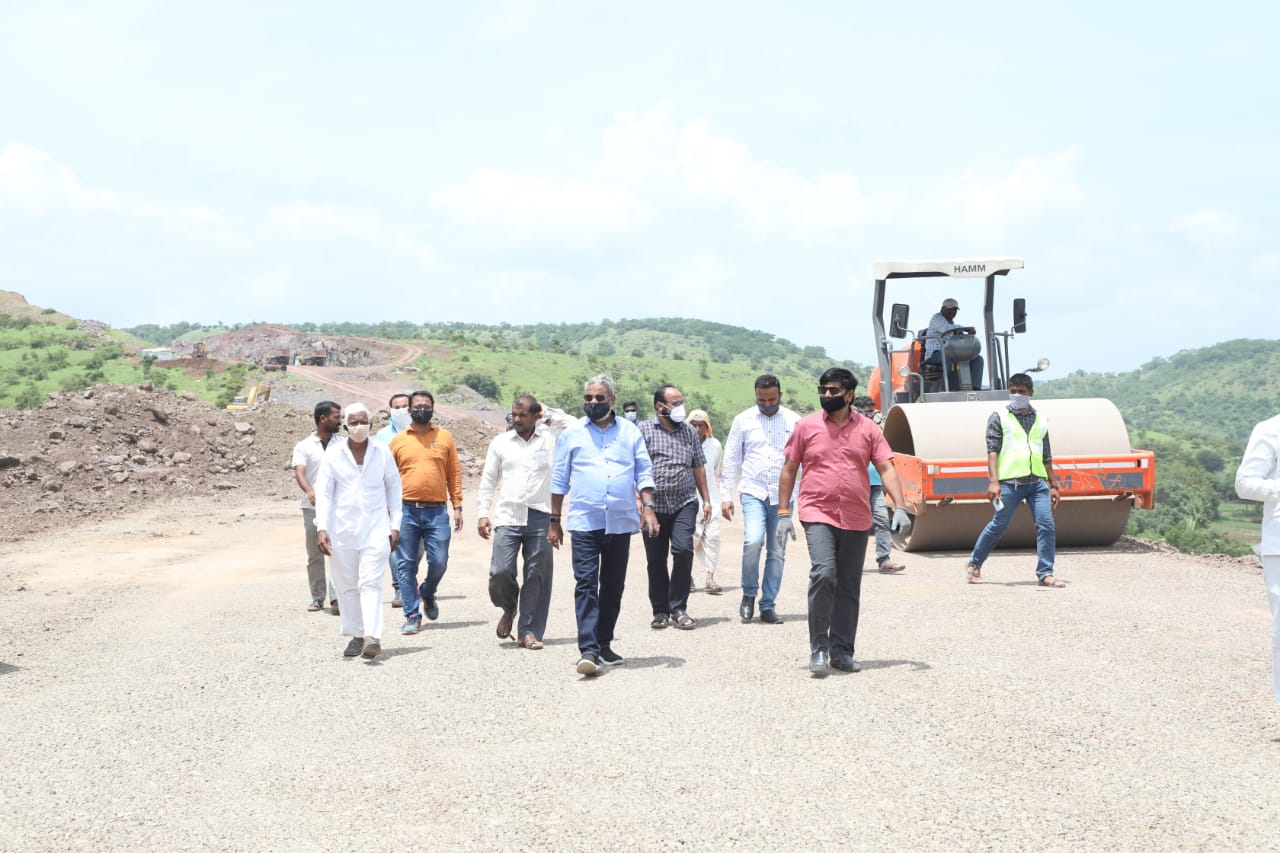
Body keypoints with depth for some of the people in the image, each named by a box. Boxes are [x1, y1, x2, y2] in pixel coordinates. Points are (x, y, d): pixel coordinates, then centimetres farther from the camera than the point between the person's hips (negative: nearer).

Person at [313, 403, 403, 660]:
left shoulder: (382, 452, 2)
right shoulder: (333, 453, 0)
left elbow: (394, 488, 9)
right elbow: (323, 491, -1)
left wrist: (395, 525, 6)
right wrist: (321, 528, -9)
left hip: (375, 528, -1)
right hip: (342, 529, 1)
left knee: (370, 582, -12)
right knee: (346, 585, 6)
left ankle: (372, 636, -20)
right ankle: (356, 636, 17)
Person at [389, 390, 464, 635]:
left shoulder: (444, 437, 9)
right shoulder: (398, 440, 8)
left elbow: (454, 473, 9)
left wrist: (457, 506, 2)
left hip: (436, 511, 0)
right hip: (406, 511, 0)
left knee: (439, 562, -3)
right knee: (406, 565, 0)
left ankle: (427, 593, 29)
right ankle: (412, 616, 8)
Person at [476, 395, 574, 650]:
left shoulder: (550, 438, 8)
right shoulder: (500, 442, 10)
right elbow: (488, 481, 12)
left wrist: (548, 411, 8)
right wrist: (483, 513, 4)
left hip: (540, 519, 0)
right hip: (508, 517, 0)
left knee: (536, 576, 1)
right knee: (500, 572, -9)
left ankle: (529, 631, 11)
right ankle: (509, 608, 21)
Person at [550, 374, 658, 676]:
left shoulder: (630, 432, 10)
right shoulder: (572, 435, 7)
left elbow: (644, 472, 9)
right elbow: (559, 480, 10)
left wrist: (648, 508, -4)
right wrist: (554, 521, 8)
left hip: (621, 522, 2)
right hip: (584, 521, -2)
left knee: (613, 586, 9)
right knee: (586, 585, -11)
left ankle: (604, 644, 20)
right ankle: (588, 650, -16)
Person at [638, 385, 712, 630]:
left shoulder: (689, 432, 14)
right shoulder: (643, 430, 1)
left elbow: (698, 467, 20)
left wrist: (706, 499, 16)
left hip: (685, 503, 2)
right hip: (654, 506, -2)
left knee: (683, 550, -15)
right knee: (656, 559, 3)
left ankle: (678, 608, -4)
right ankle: (660, 611, 16)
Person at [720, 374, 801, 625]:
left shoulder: (793, 421, 5)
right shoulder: (743, 420, 4)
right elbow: (731, 460, 8)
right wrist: (726, 496, 3)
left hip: (783, 495, 1)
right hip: (753, 491, -1)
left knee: (776, 552, 4)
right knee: (753, 541, -21)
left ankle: (768, 606, 14)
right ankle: (749, 594, 0)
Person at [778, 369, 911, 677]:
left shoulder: (867, 429, 6)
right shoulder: (806, 426, 3)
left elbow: (886, 469, 3)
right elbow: (788, 470, 7)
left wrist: (899, 508, -10)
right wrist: (783, 513, 3)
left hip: (856, 519, 3)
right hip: (818, 515, -3)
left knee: (849, 586, 8)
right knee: (823, 574, -20)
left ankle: (841, 650, 18)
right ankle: (819, 649, -11)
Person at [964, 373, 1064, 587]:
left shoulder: (1040, 420, 17)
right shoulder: (999, 417, 5)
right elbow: (992, 450, -4)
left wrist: (1053, 485, 17)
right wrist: (993, 481, -15)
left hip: (1037, 482, 4)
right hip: (1010, 482, -4)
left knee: (1046, 525, -8)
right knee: (998, 525, 3)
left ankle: (1045, 574, -3)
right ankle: (974, 564, 22)